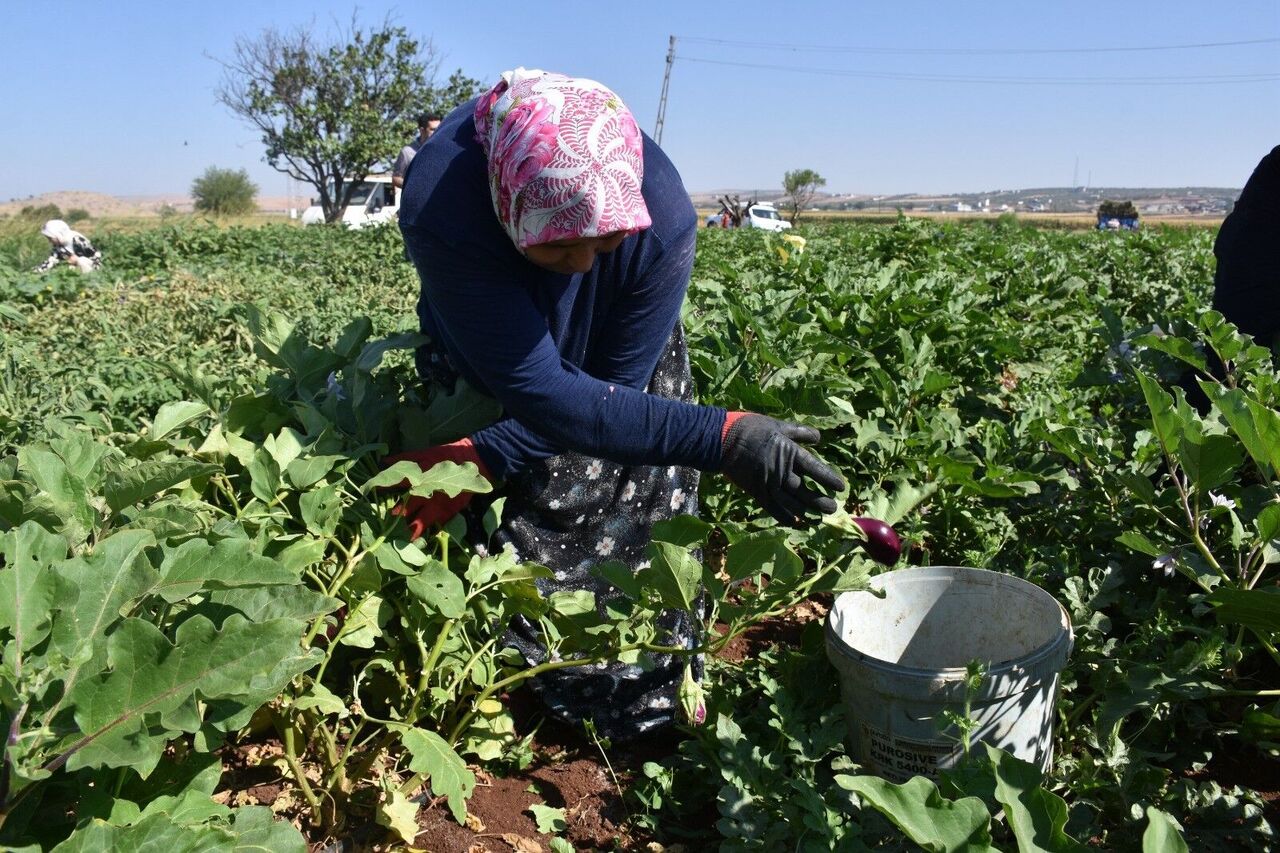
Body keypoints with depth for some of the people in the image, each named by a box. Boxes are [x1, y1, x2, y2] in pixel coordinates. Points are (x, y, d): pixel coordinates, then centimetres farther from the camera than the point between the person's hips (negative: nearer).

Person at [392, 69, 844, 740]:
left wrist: (481, 463, -34)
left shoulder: (663, 218, -38)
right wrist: (721, 438, -52)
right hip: (479, 369, 0)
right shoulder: (441, 208, -44)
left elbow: (615, 386, -26)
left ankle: (645, 705, 23)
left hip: (622, 354, 1)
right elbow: (540, 392, -44)